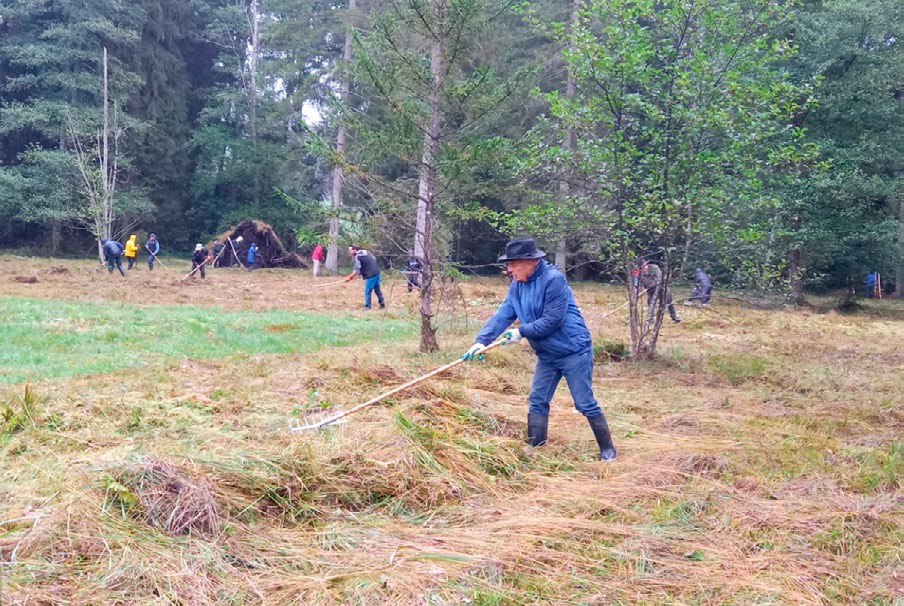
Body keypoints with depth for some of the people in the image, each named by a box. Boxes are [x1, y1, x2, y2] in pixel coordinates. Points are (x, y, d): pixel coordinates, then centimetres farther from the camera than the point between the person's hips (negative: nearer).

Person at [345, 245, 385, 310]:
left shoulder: (357, 257, -9)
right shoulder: (366, 252, 15)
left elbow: (357, 270, -13)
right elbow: (374, 260, 21)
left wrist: (350, 277, -4)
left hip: (370, 276, -9)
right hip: (377, 273, 9)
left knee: (367, 292, 0)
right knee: (377, 290, 19)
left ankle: (367, 307, 3)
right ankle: (382, 304, 25)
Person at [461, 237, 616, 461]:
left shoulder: (553, 279, -22)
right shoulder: (518, 284, 2)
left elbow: (553, 320, -24)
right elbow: (503, 314, -4)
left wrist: (522, 331, -18)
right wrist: (482, 340, -17)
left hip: (573, 352, -7)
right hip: (546, 355, 8)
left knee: (585, 404, 0)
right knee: (537, 402, 7)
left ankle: (607, 449, 14)